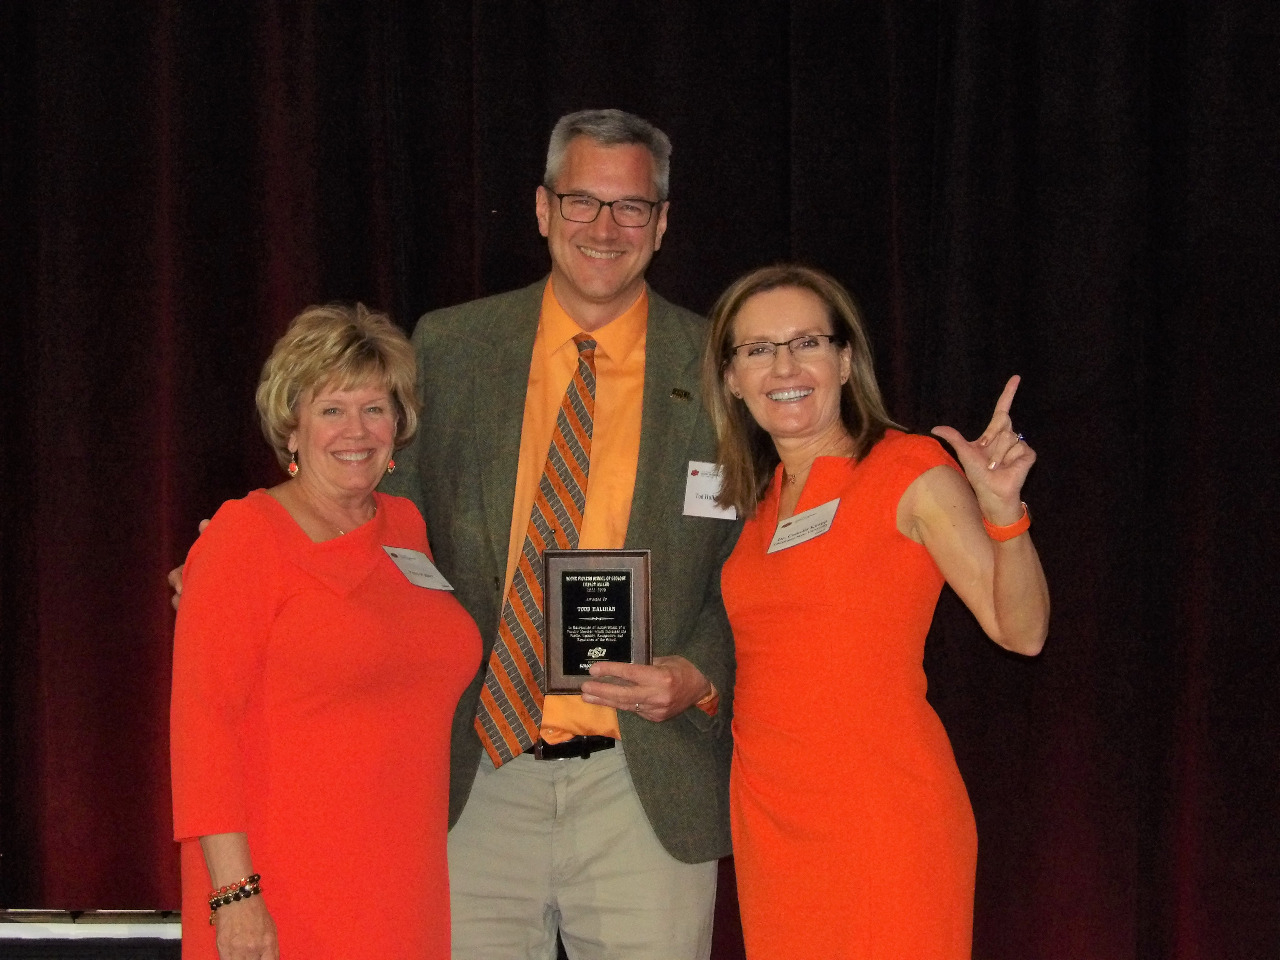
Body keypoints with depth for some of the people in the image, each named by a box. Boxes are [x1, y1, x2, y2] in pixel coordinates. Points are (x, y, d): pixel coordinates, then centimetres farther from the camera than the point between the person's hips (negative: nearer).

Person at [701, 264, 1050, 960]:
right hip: (768, 816, 6)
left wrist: (1002, 509, -27)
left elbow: (1021, 631, -14)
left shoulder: (911, 470, -7)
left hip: (880, 819, -6)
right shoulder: (760, 497, 12)